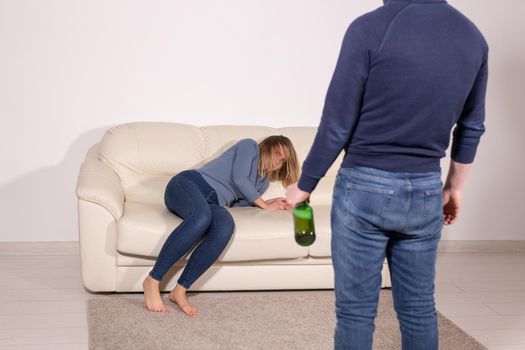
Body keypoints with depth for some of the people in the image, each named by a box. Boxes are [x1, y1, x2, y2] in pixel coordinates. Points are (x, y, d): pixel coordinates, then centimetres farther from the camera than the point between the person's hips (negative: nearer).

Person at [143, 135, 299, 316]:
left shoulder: (264, 181, 28)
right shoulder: (249, 146, 8)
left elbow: (238, 200, 17)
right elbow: (238, 178, -5)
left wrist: (269, 203, 12)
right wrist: (264, 204, 2)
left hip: (212, 203, 6)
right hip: (189, 183, -5)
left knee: (226, 226, -33)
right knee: (202, 217, -41)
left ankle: (180, 291, -35)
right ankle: (152, 281, -35)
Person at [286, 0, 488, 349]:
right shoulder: (473, 37, 2)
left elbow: (336, 126, -12)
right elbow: (472, 128, 11)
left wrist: (304, 185, 1)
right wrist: (454, 186, 24)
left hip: (365, 188, -5)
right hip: (426, 192, 5)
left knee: (356, 310, 6)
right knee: (419, 309, 14)